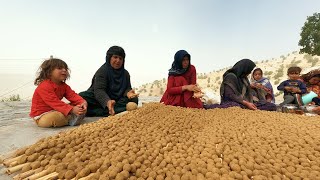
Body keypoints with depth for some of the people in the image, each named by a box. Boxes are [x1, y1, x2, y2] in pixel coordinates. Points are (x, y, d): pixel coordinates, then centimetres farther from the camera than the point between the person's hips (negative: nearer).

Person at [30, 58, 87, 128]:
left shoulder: (63, 85, 4)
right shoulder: (44, 87, -22)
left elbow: (72, 95, -10)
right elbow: (55, 103, -32)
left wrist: (82, 102, -30)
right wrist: (71, 110, -41)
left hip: (56, 110, 8)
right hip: (41, 116, -7)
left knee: (80, 107, 0)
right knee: (55, 117, -41)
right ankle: (71, 119, -17)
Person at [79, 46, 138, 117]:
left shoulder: (125, 73, 6)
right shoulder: (102, 71, -11)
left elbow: (127, 88, 4)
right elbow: (99, 90, -25)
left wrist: (128, 93, -24)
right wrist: (108, 102, -46)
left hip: (116, 101, 4)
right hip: (102, 102, -4)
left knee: (134, 99, -18)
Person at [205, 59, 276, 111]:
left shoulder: (244, 78, 18)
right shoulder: (230, 76, -8)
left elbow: (248, 93, 15)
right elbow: (230, 95, -17)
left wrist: (251, 104, -6)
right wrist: (246, 103, -19)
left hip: (245, 103, 9)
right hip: (231, 102, -9)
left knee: (272, 106, -4)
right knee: (237, 107, -46)